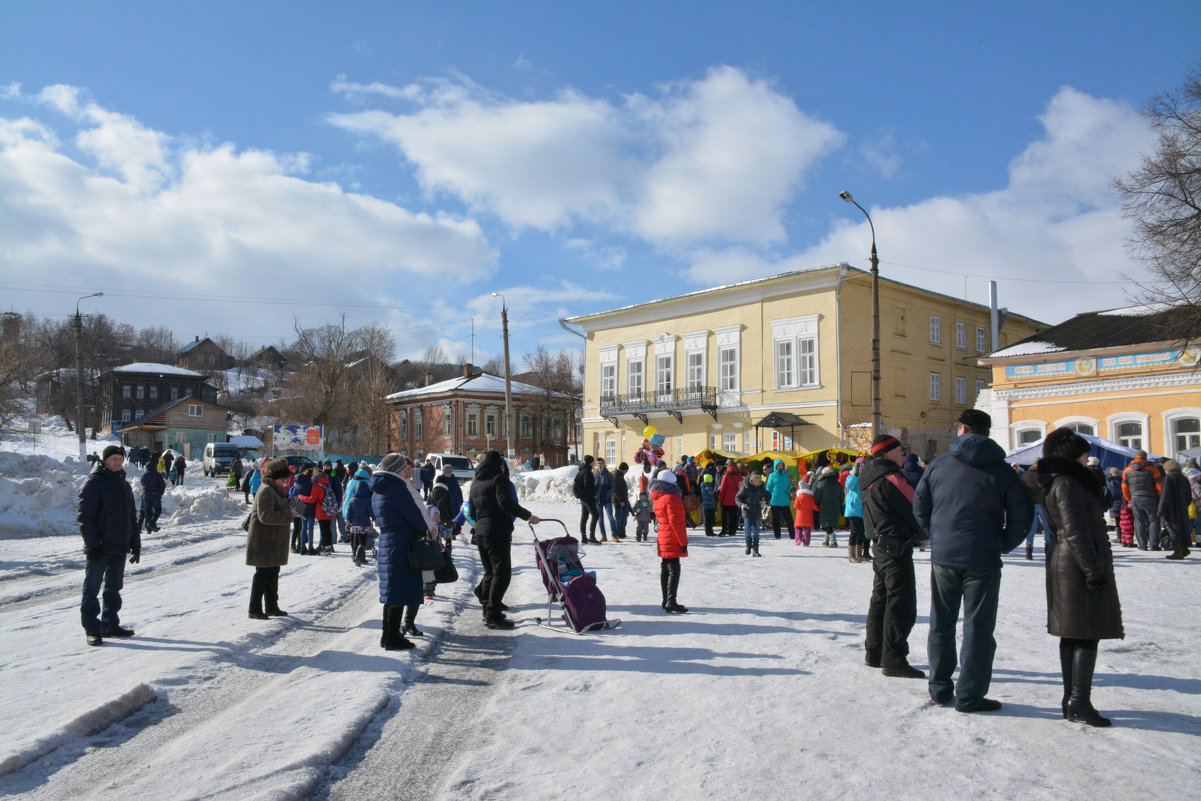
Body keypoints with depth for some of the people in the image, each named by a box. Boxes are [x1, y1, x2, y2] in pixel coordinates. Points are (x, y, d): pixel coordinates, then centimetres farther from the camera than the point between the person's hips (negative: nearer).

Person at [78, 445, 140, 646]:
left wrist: (135, 544, 15)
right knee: (92, 588, 0)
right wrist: (92, 545, -19)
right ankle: (92, 629, 5)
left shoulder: (124, 485, 14)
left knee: (114, 587, 14)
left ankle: (110, 624, 23)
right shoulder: (93, 483, -8)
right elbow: (84, 517, -13)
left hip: (120, 547, 7)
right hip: (99, 548, -7)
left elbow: (132, 518, 19)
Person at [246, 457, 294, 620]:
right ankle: (255, 609, 2)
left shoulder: (277, 491, 15)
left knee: (273, 573, 14)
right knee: (263, 573, -5)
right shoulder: (266, 491, -16)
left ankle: (272, 607, 22)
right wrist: (288, 515, -22)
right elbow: (265, 516, -26)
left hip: (275, 541, 10)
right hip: (264, 540, -10)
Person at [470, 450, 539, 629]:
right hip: (498, 532, -8)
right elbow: (506, 502, -20)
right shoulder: (499, 478, -7)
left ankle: (488, 611, 22)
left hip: (480, 532, 8)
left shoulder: (475, 483, 17)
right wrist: (528, 516, -16)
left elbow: (472, 510, 19)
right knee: (502, 573, -5)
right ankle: (493, 615, -8)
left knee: (490, 572, 18)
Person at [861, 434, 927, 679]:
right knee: (901, 604, -5)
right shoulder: (891, 478, -17)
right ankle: (893, 660, -3)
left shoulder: (870, 479, 13)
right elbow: (913, 509, -14)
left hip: (881, 545, 10)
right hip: (898, 547, -10)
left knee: (881, 599, 17)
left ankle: (874, 654, 25)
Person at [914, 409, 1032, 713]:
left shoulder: (938, 465, 3)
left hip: (942, 558, 2)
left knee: (941, 624, 14)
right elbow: (1022, 518, -4)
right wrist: (1001, 546, 8)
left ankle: (939, 689, 21)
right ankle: (969, 695, 9)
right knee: (978, 628, 6)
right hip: (983, 561, -2)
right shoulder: (1002, 471, -3)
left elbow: (920, 508, 7)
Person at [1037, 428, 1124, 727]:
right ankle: (1079, 700, -6)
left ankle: (1072, 699, 17)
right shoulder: (1067, 483, -16)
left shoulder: (1057, 481, 16)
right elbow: (1076, 531, -22)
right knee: (1088, 633, -7)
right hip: (1079, 567, -10)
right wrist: (1094, 571, -22)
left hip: (1066, 565, 10)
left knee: (1072, 634, 12)